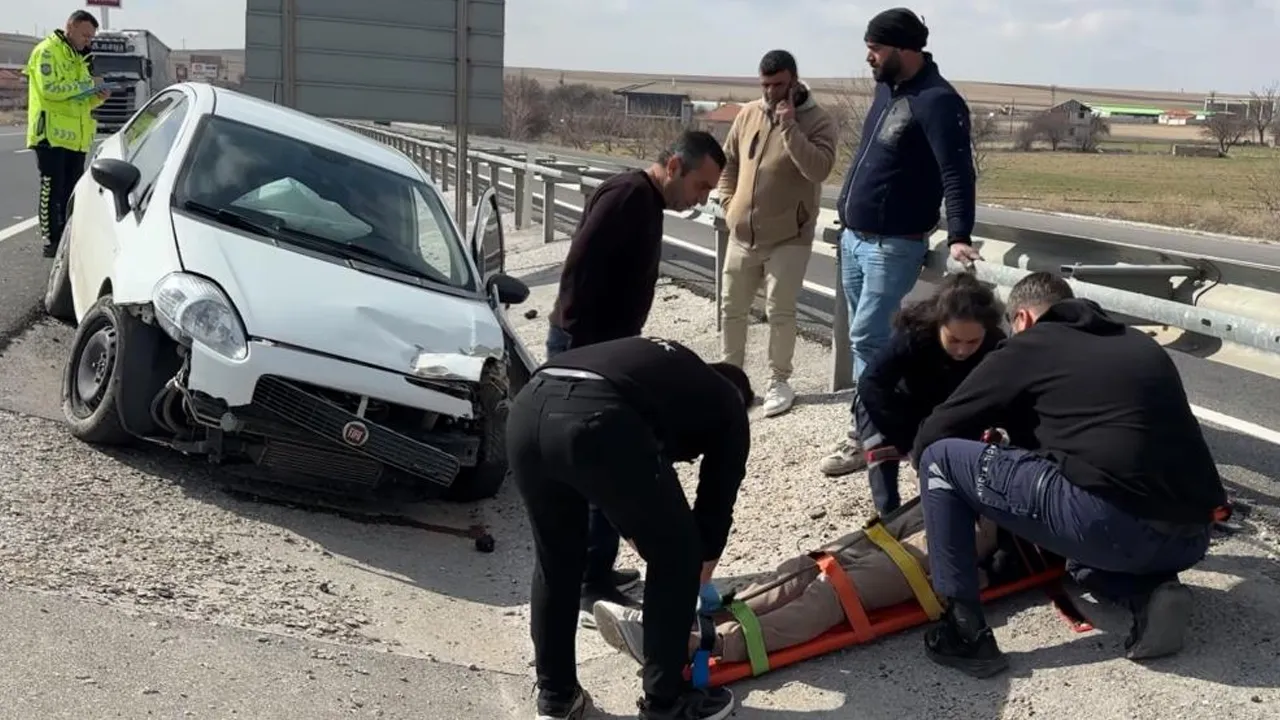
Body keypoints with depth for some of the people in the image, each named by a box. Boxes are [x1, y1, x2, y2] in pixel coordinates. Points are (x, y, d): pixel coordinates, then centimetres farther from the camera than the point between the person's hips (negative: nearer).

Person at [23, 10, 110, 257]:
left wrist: (96, 98, 3)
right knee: (52, 190, -5)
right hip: (53, 134, -8)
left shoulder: (77, 57, 21)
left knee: (72, 191, 10)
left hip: (75, 136, 8)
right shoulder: (47, 51, -6)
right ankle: (51, 242, -1)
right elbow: (50, 89, -19)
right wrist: (86, 83, -16)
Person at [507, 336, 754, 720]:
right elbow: (718, 498, 29)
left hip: (527, 407, 7)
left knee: (555, 560, 28)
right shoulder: (729, 407, 27)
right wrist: (702, 569, 45)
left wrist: (638, 538, 53)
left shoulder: (666, 366, 42)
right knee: (676, 557, 17)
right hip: (597, 421, -6)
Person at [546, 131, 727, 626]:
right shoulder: (627, 196, -17)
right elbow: (579, 273, -24)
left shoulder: (648, 203, 15)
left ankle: (594, 573, 26)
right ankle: (590, 586, 1)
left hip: (607, 348, 10)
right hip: (585, 350, -10)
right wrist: (581, 351, -24)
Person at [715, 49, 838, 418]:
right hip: (743, 235, 5)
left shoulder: (819, 121, -10)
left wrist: (789, 126, -26)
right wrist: (729, 202, 6)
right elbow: (728, 162, 16)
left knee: (780, 310, -3)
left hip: (789, 237, -5)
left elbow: (818, 169, -26)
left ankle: (779, 381, 10)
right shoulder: (748, 114, 5)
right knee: (732, 308, 12)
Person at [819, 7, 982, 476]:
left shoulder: (936, 101, -17)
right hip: (853, 237, 9)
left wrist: (958, 237, -31)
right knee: (869, 336, 13)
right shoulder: (886, 88, 10)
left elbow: (957, 173, -24)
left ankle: (864, 436, 2)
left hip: (893, 245, -9)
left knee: (867, 337, -8)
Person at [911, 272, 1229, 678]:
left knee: (941, 458, 7)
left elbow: (934, 434, 12)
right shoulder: (1142, 345, 25)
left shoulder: (1028, 346, 10)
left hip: (1109, 523, -7)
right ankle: (1150, 594, 8)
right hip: (1190, 538, 7)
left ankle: (966, 633, 2)